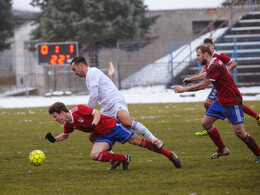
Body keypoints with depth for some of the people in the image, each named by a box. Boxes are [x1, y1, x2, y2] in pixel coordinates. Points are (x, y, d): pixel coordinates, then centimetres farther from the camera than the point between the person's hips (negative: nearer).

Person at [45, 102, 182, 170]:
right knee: (94, 155, -17)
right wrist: (54, 139, 5)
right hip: (103, 136, 7)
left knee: (138, 141, -6)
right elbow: (65, 136, 23)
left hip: (112, 126, -7)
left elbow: (97, 113, -16)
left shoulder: (78, 110, -18)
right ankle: (124, 159, -2)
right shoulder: (68, 124, 4)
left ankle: (170, 154, 4)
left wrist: (93, 124, -33)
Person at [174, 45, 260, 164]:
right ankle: (222, 149, 20)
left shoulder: (215, 66, -24)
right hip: (221, 101, 10)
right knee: (205, 123, 8)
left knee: (239, 132, -12)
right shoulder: (210, 65, 7)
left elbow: (203, 85, -23)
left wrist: (184, 89, -15)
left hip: (232, 102, -10)